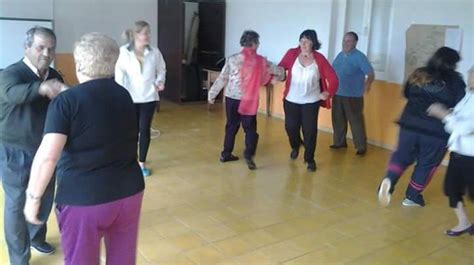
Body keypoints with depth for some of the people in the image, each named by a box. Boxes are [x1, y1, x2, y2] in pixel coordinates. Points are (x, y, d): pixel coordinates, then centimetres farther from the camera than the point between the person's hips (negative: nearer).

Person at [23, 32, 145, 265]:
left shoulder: (66, 101, -12)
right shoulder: (124, 95, 7)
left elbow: (48, 156, -20)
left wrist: (33, 197, -7)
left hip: (83, 199, -5)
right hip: (129, 192, 5)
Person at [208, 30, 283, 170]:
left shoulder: (232, 59, -2)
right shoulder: (260, 61, -5)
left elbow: (222, 78, 0)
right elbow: (277, 70, 10)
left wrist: (212, 94, 10)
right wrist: (282, 71, 32)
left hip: (231, 98, 3)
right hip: (249, 100, -3)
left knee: (231, 126, 16)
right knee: (250, 128, 8)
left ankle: (226, 154, 24)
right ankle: (249, 155, -5)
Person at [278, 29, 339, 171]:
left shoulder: (319, 59, -9)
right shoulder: (292, 54, -7)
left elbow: (333, 78, -5)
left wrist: (328, 93, -14)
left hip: (311, 101, -1)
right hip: (291, 100, 1)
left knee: (310, 130, -1)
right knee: (290, 127, 9)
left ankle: (310, 159, 18)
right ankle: (295, 146, 43)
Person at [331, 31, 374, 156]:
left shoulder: (359, 57, -11)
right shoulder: (340, 55, 10)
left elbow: (371, 73, -15)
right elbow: (332, 71, 20)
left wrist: (368, 84, -29)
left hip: (353, 96, -7)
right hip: (338, 94, 7)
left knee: (356, 121, -2)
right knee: (338, 119, 13)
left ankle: (361, 147, 8)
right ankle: (339, 142, 29)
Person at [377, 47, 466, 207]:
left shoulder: (418, 74, 3)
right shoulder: (455, 81, -7)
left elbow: (407, 94, 17)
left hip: (409, 125, 3)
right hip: (437, 133, -3)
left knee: (402, 156, 18)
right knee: (426, 164, 15)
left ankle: (388, 180, -8)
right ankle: (412, 197, 24)